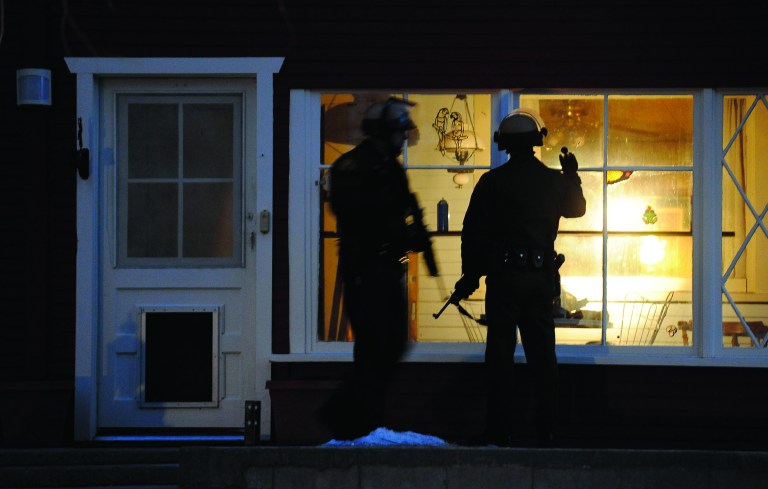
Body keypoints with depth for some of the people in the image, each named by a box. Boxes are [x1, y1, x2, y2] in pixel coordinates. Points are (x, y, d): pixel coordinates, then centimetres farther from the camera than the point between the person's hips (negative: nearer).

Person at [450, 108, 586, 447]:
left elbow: (473, 232, -5)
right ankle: (546, 432, 9)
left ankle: (500, 432, -1)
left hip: (504, 277, -3)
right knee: (542, 356, 8)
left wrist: (470, 276, 3)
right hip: (542, 276, 3)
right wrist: (572, 176, 42)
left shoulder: (492, 182, -5)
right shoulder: (554, 181, 4)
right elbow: (577, 209, 25)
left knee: (500, 356, 1)